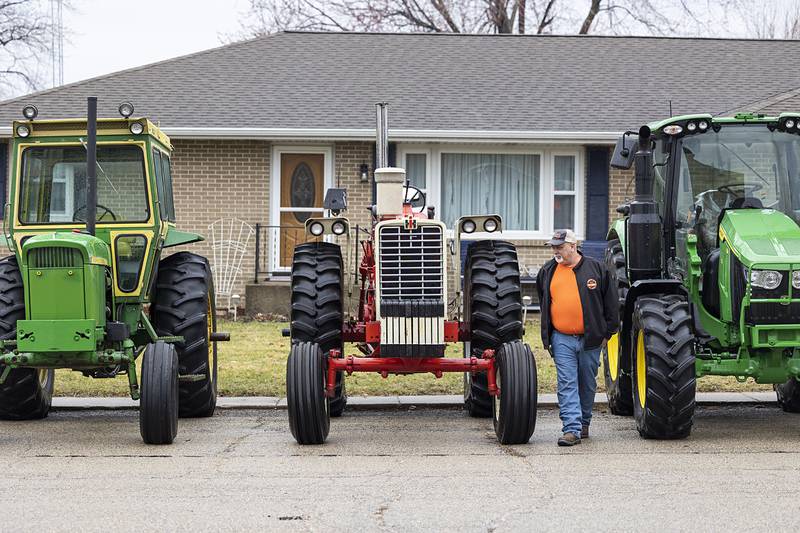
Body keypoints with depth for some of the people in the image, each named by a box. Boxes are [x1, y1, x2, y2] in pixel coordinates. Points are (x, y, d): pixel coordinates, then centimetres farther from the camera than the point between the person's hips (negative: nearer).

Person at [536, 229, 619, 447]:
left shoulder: (596, 269, 0)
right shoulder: (547, 272, 7)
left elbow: (611, 304, 4)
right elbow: (544, 302, 21)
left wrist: (607, 332, 1)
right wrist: (547, 334, 19)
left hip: (590, 339, -1)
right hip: (562, 340, 1)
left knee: (587, 384, 11)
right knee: (567, 384, -8)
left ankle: (583, 423, 26)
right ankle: (572, 429, -12)